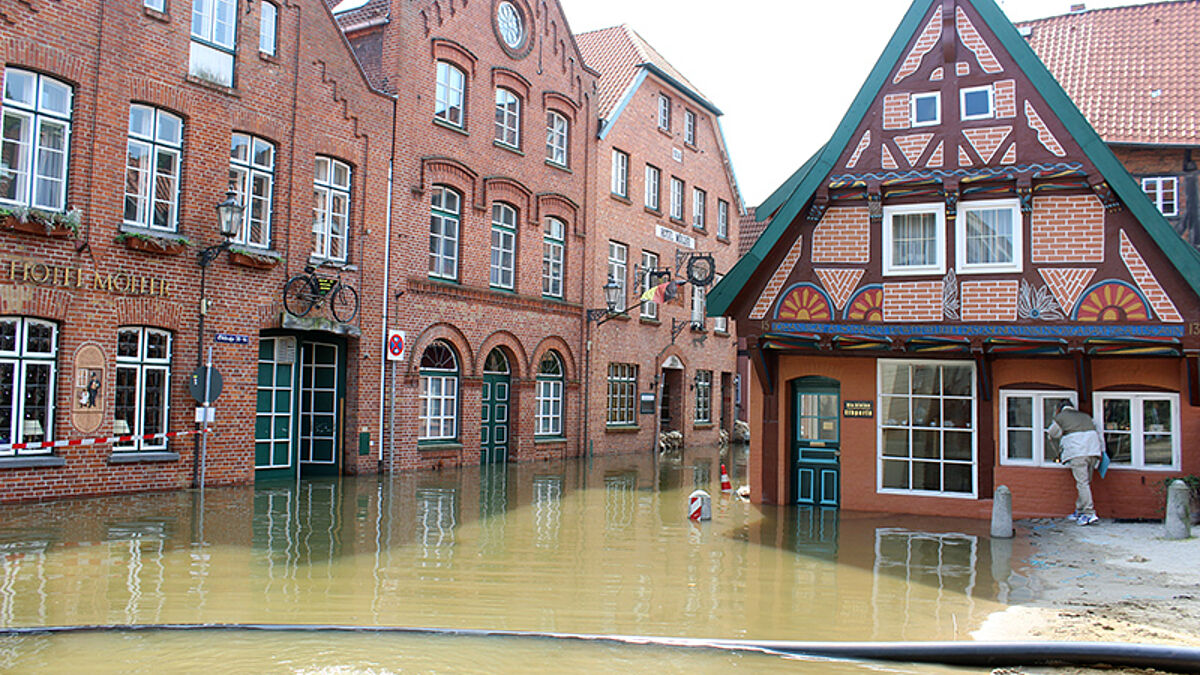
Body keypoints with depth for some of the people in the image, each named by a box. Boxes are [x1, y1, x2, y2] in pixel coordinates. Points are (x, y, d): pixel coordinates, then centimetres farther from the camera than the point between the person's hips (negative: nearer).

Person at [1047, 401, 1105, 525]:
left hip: (1077, 453, -6)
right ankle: (1079, 512, 18)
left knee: (1082, 483, -8)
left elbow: (1052, 434, 20)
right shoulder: (1086, 417, 26)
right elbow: (1099, 433, 22)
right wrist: (1101, 451, 24)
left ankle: (1089, 513, -15)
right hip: (1093, 451, 6)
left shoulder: (1061, 416, 11)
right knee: (1085, 482, 12)